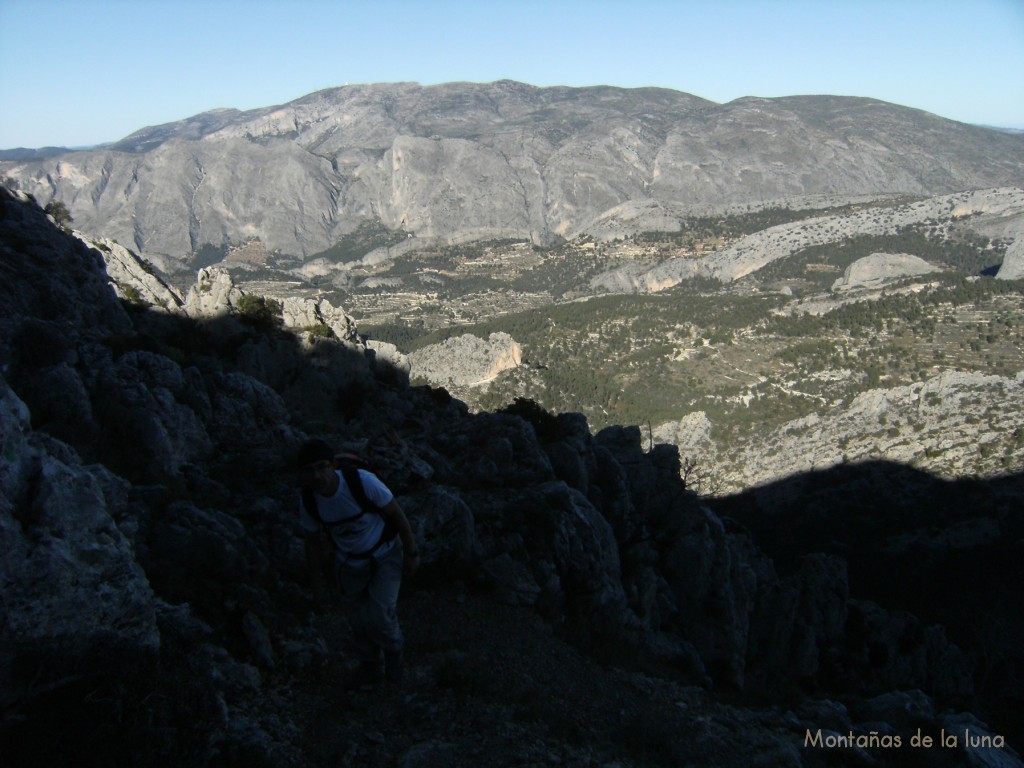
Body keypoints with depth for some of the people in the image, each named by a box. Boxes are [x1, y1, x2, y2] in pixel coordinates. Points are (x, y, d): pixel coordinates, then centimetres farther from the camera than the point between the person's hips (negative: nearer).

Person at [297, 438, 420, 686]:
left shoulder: (363, 481, -35)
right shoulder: (308, 501, -22)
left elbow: (396, 513, -20)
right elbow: (312, 543, -5)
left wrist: (412, 553, -11)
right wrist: (318, 587, 1)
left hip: (387, 552, -4)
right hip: (350, 559, 4)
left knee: (379, 616, -14)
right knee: (357, 618, 15)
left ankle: (392, 648, 21)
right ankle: (370, 666, 43)